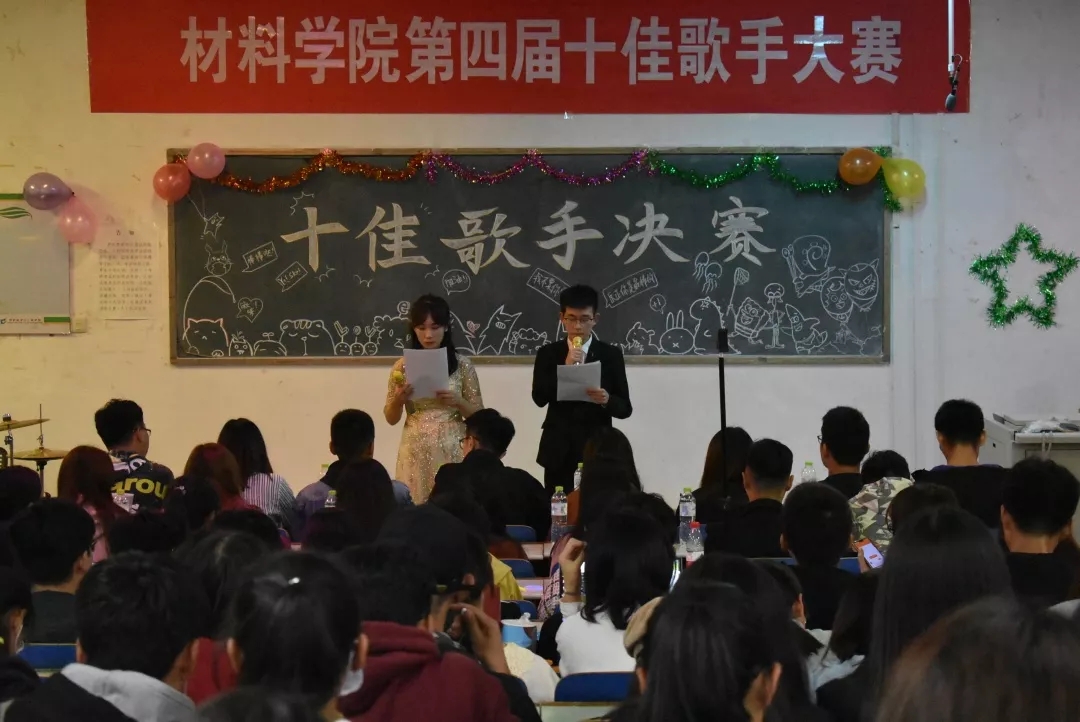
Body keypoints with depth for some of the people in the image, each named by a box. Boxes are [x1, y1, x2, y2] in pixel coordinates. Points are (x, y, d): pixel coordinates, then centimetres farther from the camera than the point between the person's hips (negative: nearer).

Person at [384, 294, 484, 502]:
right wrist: (398, 399, -12)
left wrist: (457, 401, -15)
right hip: (416, 452, 1)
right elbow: (391, 419, 7)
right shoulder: (403, 366, 3)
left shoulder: (462, 365, -1)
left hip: (451, 451, -1)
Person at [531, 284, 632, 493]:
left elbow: (625, 408, 2)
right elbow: (539, 398, -6)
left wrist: (607, 400, -19)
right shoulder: (548, 353, 6)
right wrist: (565, 367, -16)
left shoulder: (611, 354, 4)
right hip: (558, 453, 1)